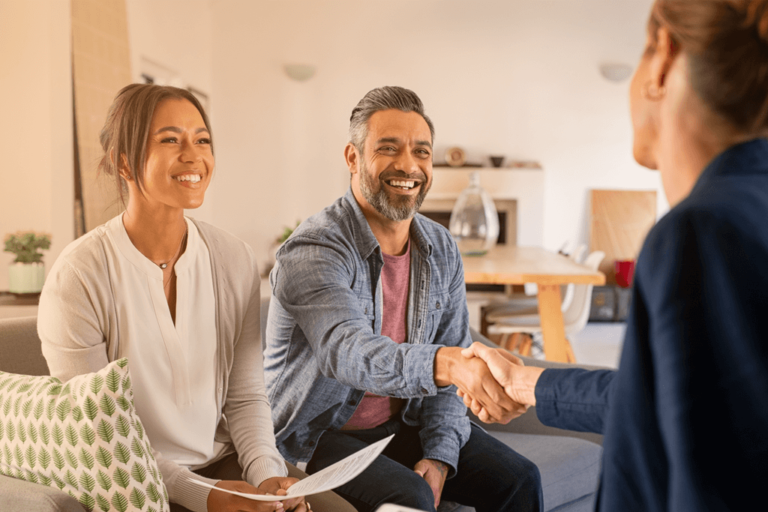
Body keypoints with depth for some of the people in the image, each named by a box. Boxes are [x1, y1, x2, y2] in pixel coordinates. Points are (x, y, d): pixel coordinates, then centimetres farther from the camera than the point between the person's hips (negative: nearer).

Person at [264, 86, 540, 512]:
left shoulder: (441, 250, 1)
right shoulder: (312, 251, -21)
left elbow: (451, 370, 4)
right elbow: (346, 350, -38)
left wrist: (440, 454, -10)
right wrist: (444, 363, -55)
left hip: (404, 423, 6)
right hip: (318, 434, -5)